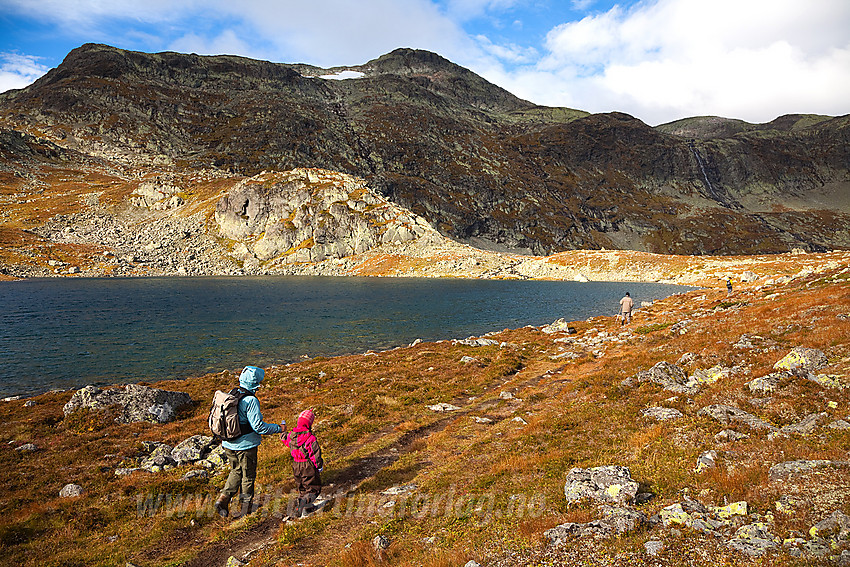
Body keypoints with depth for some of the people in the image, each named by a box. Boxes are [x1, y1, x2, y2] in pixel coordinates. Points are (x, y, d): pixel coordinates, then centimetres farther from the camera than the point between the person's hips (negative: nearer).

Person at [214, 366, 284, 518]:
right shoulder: (251, 401, -23)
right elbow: (258, 426, -23)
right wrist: (278, 428, -12)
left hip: (229, 444, 6)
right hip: (245, 445, -6)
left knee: (236, 471, 26)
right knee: (248, 476, 12)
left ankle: (223, 499, 14)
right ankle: (244, 509, 25)